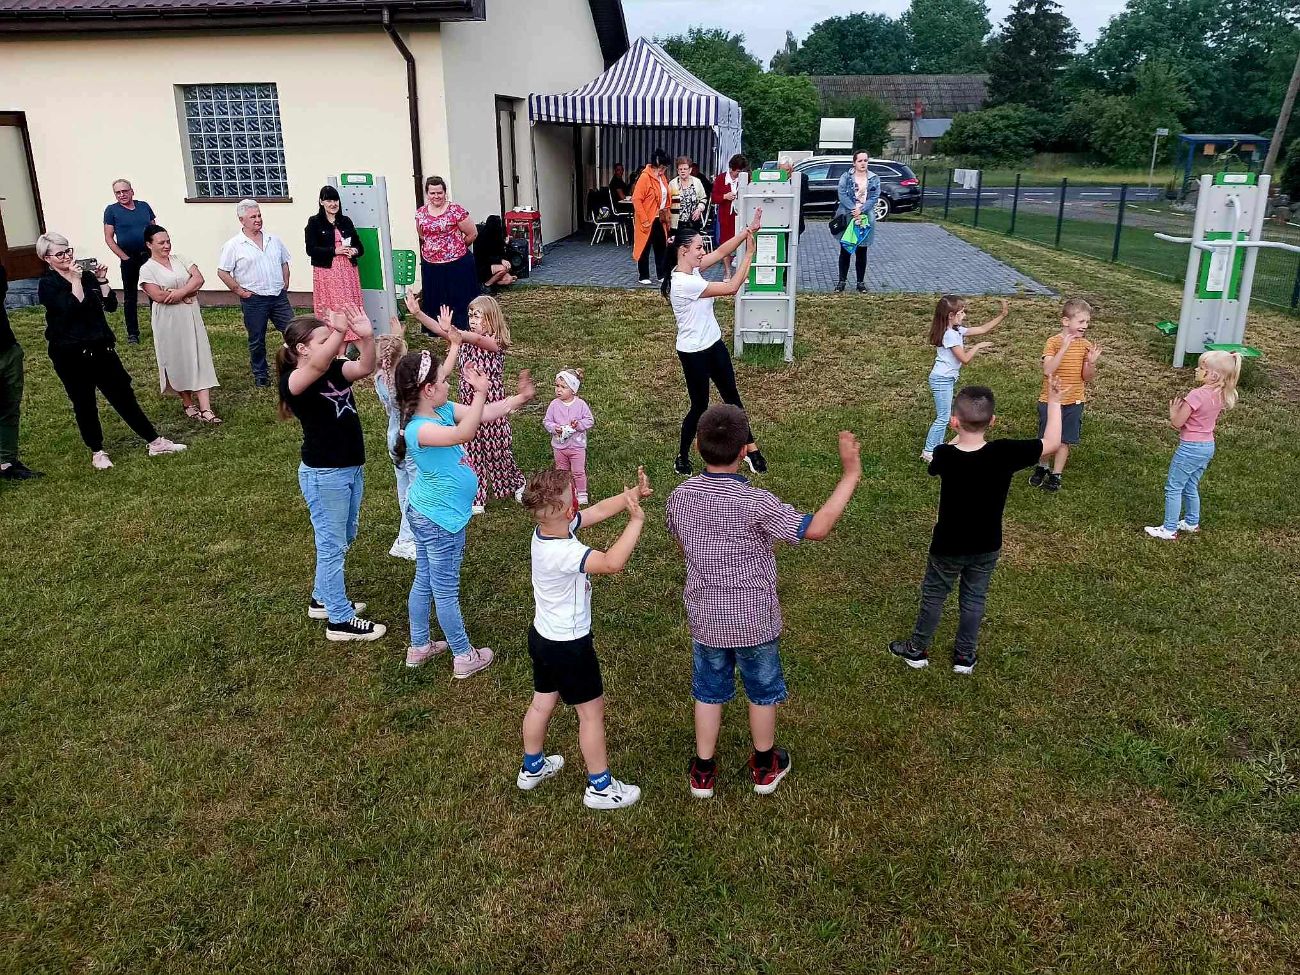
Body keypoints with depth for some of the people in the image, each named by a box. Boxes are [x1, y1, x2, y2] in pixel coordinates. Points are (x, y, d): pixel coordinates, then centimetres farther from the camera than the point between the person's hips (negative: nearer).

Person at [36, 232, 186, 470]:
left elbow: (111, 305, 3)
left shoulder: (87, 276, 9)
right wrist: (75, 280, -18)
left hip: (101, 348, 4)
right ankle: (97, 452, 20)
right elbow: (72, 308, -21)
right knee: (84, 404, 6)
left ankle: (155, 442, 11)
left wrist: (101, 280, -6)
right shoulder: (47, 284, -5)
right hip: (70, 354, -4)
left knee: (124, 395, 8)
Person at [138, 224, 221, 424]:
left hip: (191, 317, 3)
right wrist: (189, 293, -9)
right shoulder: (147, 269, -4)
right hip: (168, 322, -3)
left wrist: (180, 291, -18)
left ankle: (205, 409, -8)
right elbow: (158, 296, -15)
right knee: (178, 362, 5)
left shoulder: (179, 259, 9)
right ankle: (188, 404, 19)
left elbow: (198, 278, -3)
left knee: (199, 359, -4)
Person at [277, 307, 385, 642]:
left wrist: (366, 336, -35)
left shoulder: (338, 370, 2)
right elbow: (316, 365, -39)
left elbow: (365, 367, -18)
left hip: (352, 468, 8)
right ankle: (341, 620, 14)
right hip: (323, 475, -8)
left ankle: (323, 599, 40)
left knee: (344, 539, 21)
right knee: (332, 544, 3)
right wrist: (340, 332, -49)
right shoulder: (294, 381, -17)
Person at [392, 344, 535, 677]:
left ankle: (418, 647, 37)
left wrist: (521, 397, -8)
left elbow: (485, 414, 2)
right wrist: (480, 392, -53)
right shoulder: (419, 428, -30)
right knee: (446, 591, 7)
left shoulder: (442, 410, -2)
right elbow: (465, 434, -47)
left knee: (424, 582, 21)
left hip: (427, 513, 9)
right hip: (440, 519, -9)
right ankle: (464, 656, 23)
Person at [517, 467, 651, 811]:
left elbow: (599, 511, -1)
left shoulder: (546, 530, -8)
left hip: (543, 637, 9)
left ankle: (532, 768, 45)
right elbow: (612, 563, -49)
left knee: (542, 702, 25)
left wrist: (633, 494, -11)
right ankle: (600, 787, 24)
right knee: (592, 711, 9)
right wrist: (636, 521, -39)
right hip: (569, 646, -9)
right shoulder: (563, 553, -35)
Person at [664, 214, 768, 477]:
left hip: (714, 344, 9)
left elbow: (721, 252, 4)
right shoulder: (684, 283, -28)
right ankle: (682, 457, 25)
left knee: (732, 396, 17)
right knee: (700, 406, 5)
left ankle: (750, 449, 30)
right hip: (694, 352, -9)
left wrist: (749, 230, -7)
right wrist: (750, 254, -21)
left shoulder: (690, 269, -2)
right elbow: (731, 287, -26)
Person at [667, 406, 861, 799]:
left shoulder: (680, 497, -11)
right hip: (754, 620, -3)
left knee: (708, 692, 22)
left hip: (705, 618, 3)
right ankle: (765, 766, 39)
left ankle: (703, 772, 34)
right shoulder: (755, 503, -27)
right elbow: (816, 529, -26)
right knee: (763, 692, 21)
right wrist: (850, 474, -23)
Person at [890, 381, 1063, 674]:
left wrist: (962, 433, 5)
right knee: (973, 599, 19)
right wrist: (1054, 401, -2)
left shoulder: (944, 455, -22)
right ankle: (964, 656, 32)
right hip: (986, 546, 1)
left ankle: (917, 650, 32)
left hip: (948, 546, -1)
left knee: (933, 596, 18)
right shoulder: (1004, 453, -24)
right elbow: (1051, 442, -12)